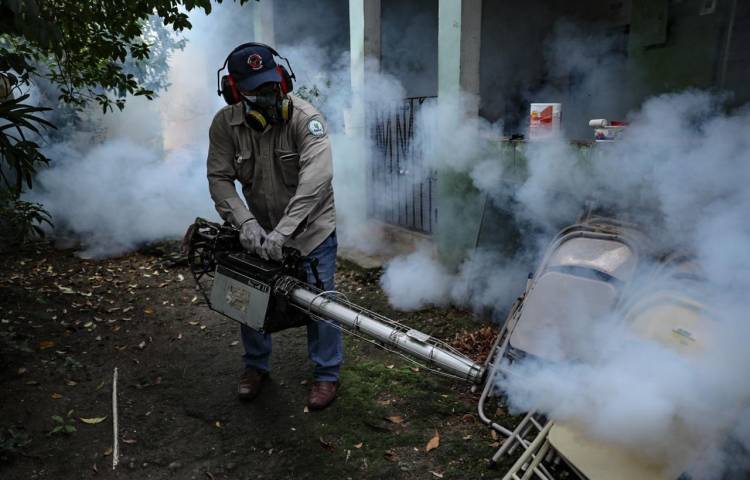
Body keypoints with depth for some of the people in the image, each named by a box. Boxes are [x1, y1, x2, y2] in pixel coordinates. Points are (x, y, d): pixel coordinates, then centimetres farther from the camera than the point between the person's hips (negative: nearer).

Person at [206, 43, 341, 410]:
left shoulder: (306, 118, -24)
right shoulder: (225, 124, -11)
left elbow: (316, 178, -35)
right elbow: (220, 179, -10)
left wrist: (283, 232, -42)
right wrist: (245, 222, -27)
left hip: (311, 228, -4)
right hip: (259, 228, 4)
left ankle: (327, 374, 19)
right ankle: (256, 365, 32)